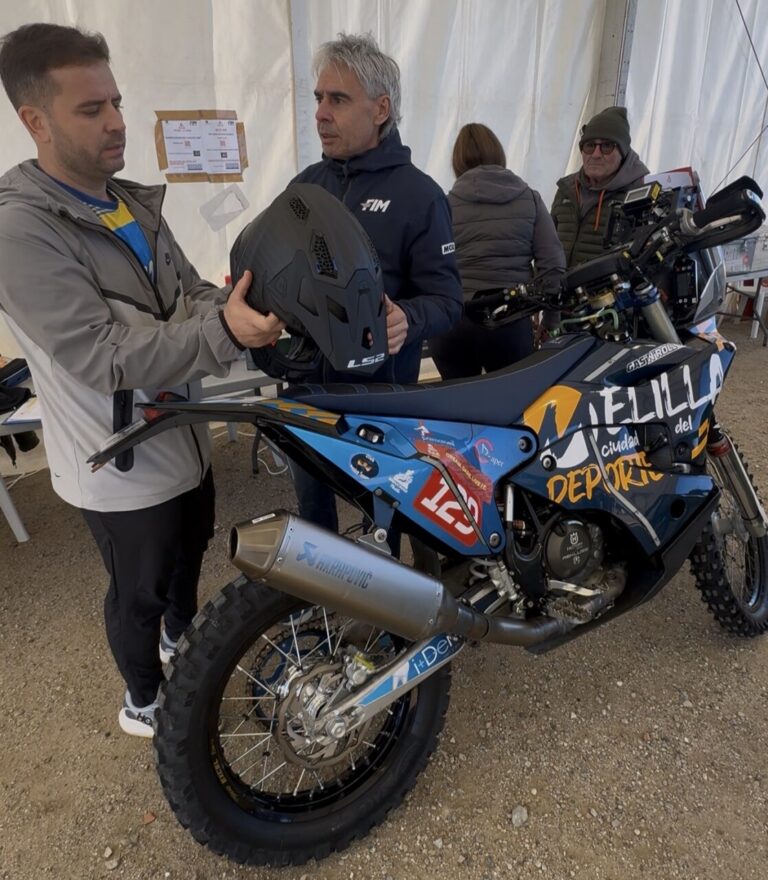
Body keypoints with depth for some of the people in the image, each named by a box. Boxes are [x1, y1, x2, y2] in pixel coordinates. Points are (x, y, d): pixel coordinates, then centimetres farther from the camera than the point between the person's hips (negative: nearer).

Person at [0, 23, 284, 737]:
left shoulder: (134, 202, 6)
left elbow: (189, 292, 6)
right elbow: (104, 356, -29)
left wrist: (238, 305, -17)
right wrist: (224, 335, -40)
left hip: (181, 437, 8)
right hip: (122, 465, -8)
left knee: (190, 552, 28)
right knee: (140, 592, 13)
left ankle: (181, 635, 58)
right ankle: (142, 702, 42)